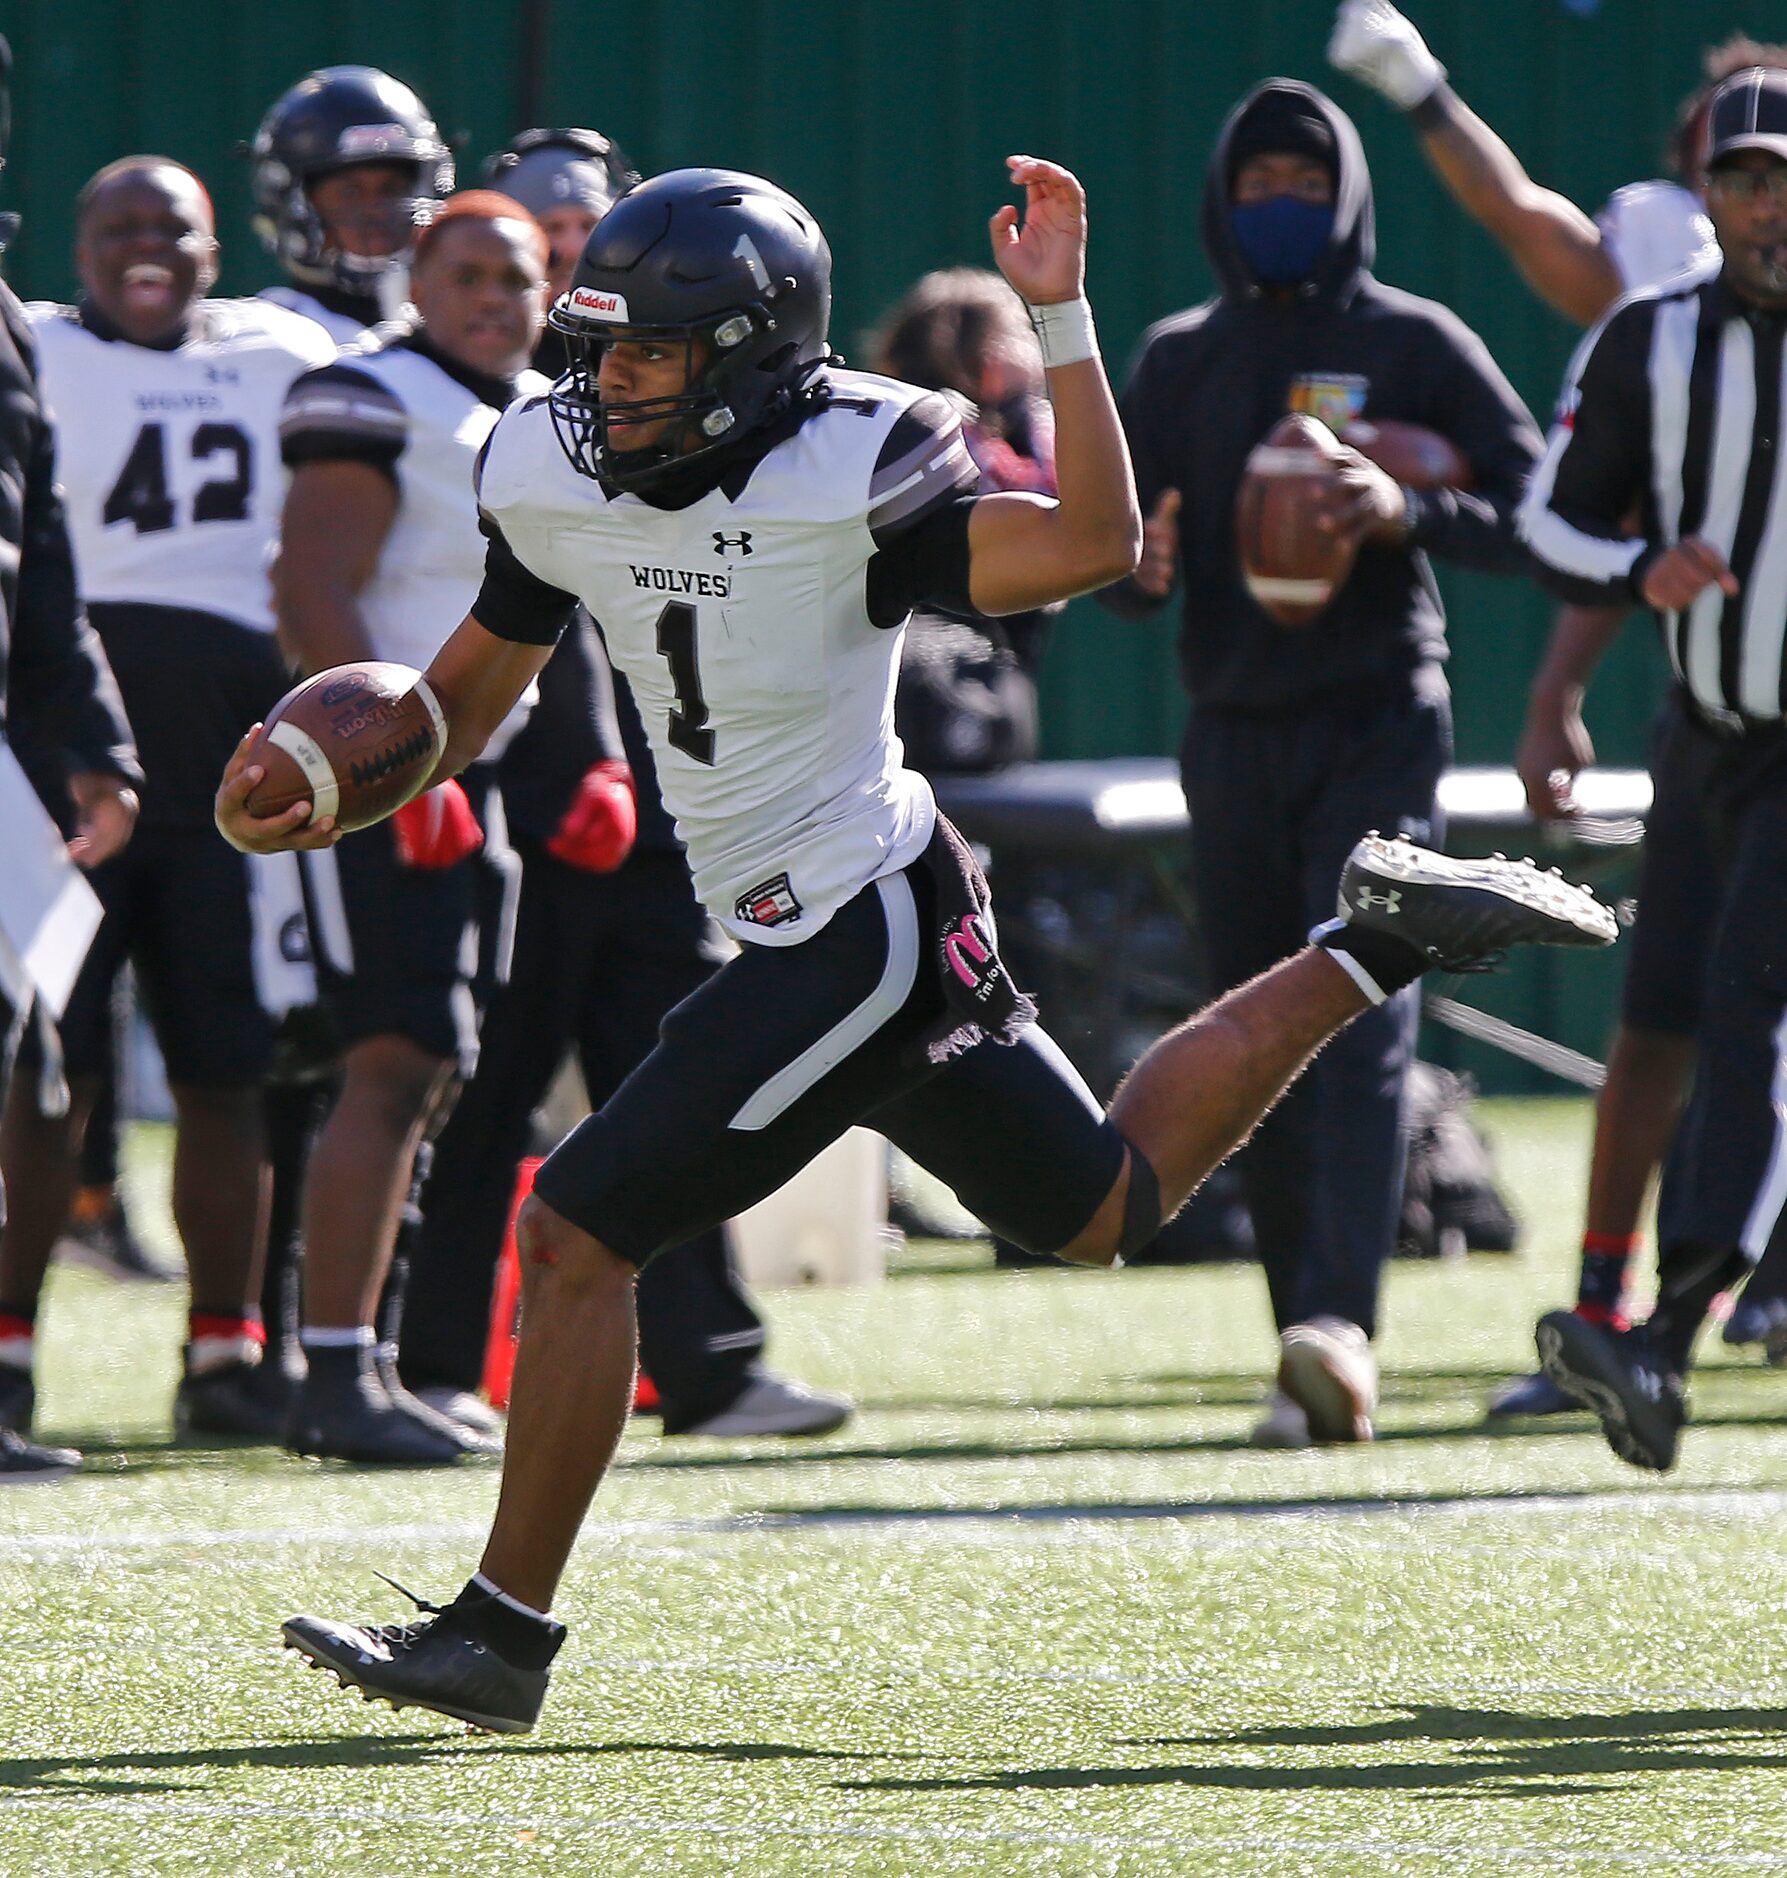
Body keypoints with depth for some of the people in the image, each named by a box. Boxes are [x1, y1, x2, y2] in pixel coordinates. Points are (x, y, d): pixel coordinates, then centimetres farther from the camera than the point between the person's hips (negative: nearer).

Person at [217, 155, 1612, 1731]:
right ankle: (1374, 949, 31)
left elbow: (1094, 547, -27)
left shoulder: (847, 475, -20)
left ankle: (500, 1633, -3)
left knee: (576, 1235, -11)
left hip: (858, 934, -9)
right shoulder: (555, 475, 1)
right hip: (844, 932, 9)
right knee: (1108, 1210, 23)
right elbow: (476, 684, 13)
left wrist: (1063, 318, -31)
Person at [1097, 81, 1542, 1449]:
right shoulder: (1177, 361, 14)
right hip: (1234, 741, 5)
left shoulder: (1414, 345, 3)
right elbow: (1125, 571, 15)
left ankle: (1342, 1325, -31)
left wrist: (1408, 515, -20)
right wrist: (1139, 565, -10)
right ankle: (1311, 1357, 9)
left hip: (1378, 729, -5)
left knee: (1361, 1021, -19)